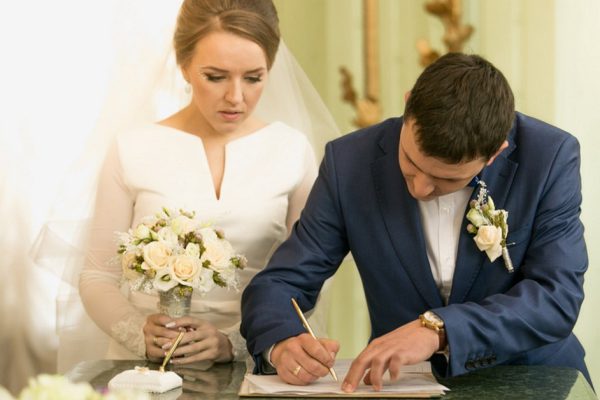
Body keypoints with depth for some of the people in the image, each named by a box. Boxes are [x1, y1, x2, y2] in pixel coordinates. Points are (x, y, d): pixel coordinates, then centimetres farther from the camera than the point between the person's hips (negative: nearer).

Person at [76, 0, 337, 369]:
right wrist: (139, 334, -12)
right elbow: (98, 277, 6)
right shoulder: (133, 150, 1)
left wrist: (234, 342, -11)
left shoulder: (292, 150, 3)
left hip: (247, 365, 1)